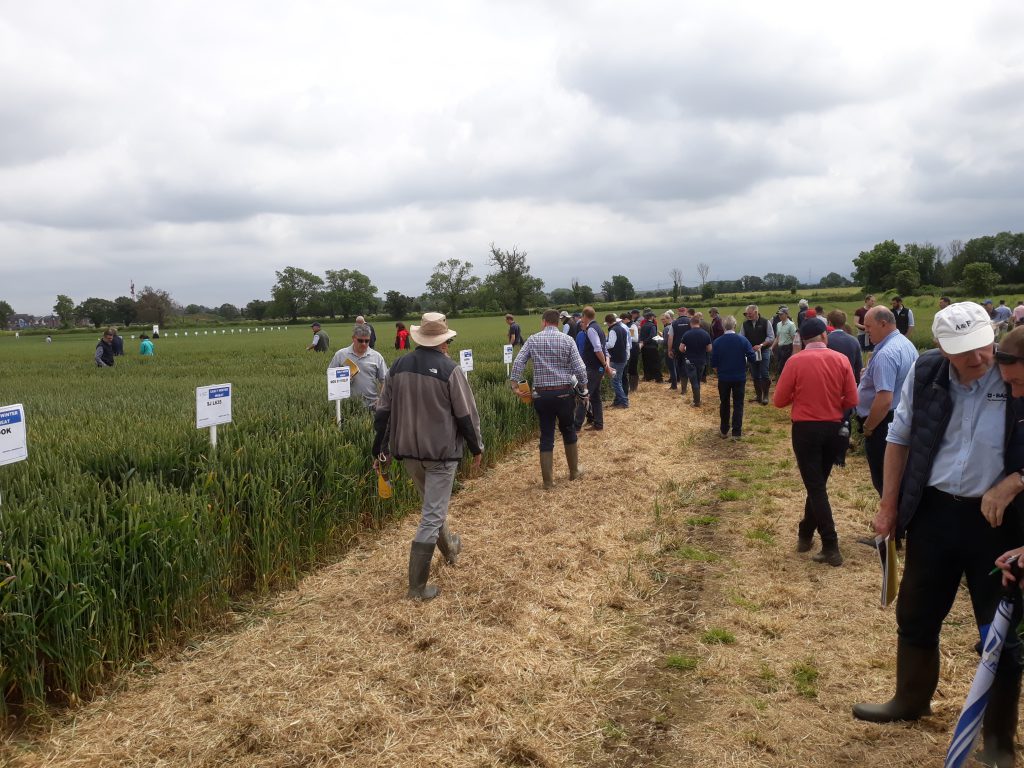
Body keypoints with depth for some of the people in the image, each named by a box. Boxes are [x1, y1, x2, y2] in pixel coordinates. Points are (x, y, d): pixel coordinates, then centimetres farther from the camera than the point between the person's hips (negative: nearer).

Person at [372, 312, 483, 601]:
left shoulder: (398, 367, 1)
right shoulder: (450, 369, -14)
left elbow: (383, 411, 4)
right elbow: (466, 414, -11)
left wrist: (380, 449, 13)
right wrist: (477, 447, 3)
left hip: (408, 450, 6)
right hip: (441, 451, -6)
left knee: (432, 504, 27)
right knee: (432, 516, 0)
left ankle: (449, 548, 50)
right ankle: (417, 586, 2)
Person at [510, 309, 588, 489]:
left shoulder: (533, 340, 0)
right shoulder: (567, 340, -3)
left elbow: (518, 363, -8)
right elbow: (580, 368, -8)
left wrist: (514, 384, -2)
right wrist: (583, 387, 7)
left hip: (542, 394, 1)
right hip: (564, 393, 0)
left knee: (546, 437, 6)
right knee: (568, 431, 19)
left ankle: (548, 481, 8)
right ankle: (574, 471, 32)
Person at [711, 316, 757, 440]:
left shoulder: (717, 342, -10)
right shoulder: (742, 340, -11)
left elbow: (713, 363, -7)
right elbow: (753, 358, -11)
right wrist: (743, 359, 10)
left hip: (724, 377, 1)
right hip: (739, 377, -1)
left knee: (724, 404, 15)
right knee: (738, 404, 8)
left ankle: (724, 431, 22)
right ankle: (737, 432, 6)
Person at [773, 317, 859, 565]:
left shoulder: (796, 362, -11)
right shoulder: (841, 360, -5)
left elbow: (779, 401, -7)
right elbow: (852, 400, -3)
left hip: (805, 429, -3)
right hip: (834, 429, 3)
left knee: (815, 486, 2)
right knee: (819, 482, 19)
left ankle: (831, 547, -2)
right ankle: (805, 534, 32)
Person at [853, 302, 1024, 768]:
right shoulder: (925, 372, -8)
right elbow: (900, 439, 5)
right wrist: (888, 505, 5)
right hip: (933, 512, 3)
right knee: (916, 616, 18)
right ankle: (911, 701, 42)